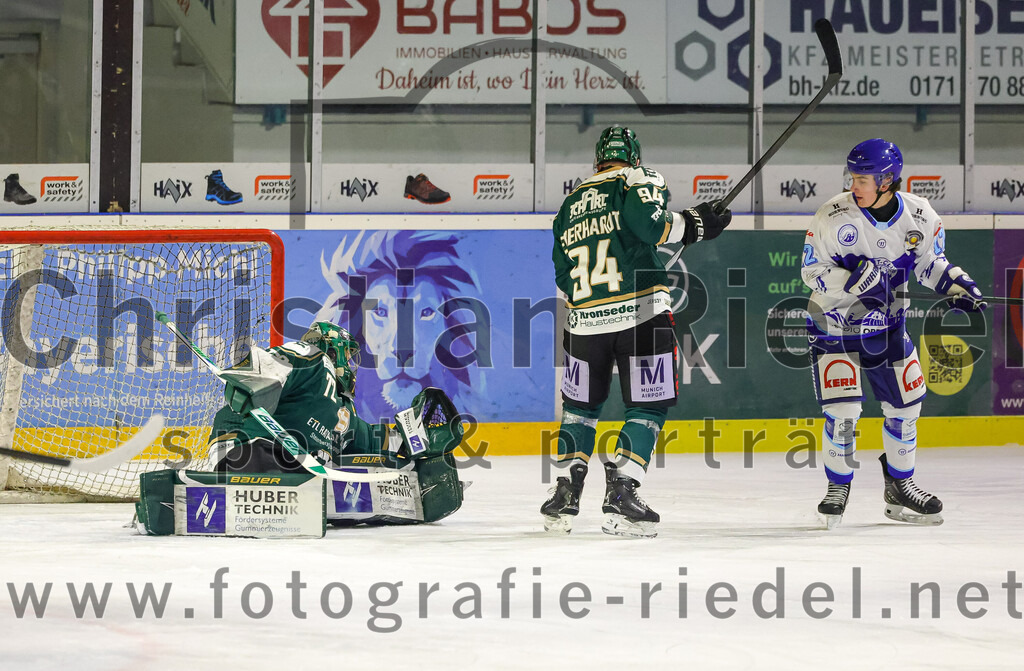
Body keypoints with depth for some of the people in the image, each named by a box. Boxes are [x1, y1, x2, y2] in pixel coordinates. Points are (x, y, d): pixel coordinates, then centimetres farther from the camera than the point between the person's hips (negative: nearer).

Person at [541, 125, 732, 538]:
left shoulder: (570, 204, 19)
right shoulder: (639, 180, 3)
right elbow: (645, 221, -19)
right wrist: (693, 226, -9)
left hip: (585, 319, 5)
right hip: (641, 313, -5)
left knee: (581, 404, 20)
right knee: (648, 406, 4)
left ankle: (566, 492, 12)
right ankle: (620, 491, -8)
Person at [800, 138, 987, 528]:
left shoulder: (919, 215, -11)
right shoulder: (834, 216, -20)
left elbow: (930, 262, 6)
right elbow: (812, 272, -15)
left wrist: (957, 285, -11)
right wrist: (853, 281, -31)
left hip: (887, 324, 4)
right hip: (834, 322, -3)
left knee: (904, 405, 7)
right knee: (842, 409, -14)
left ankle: (900, 487, 27)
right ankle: (838, 488, 7)